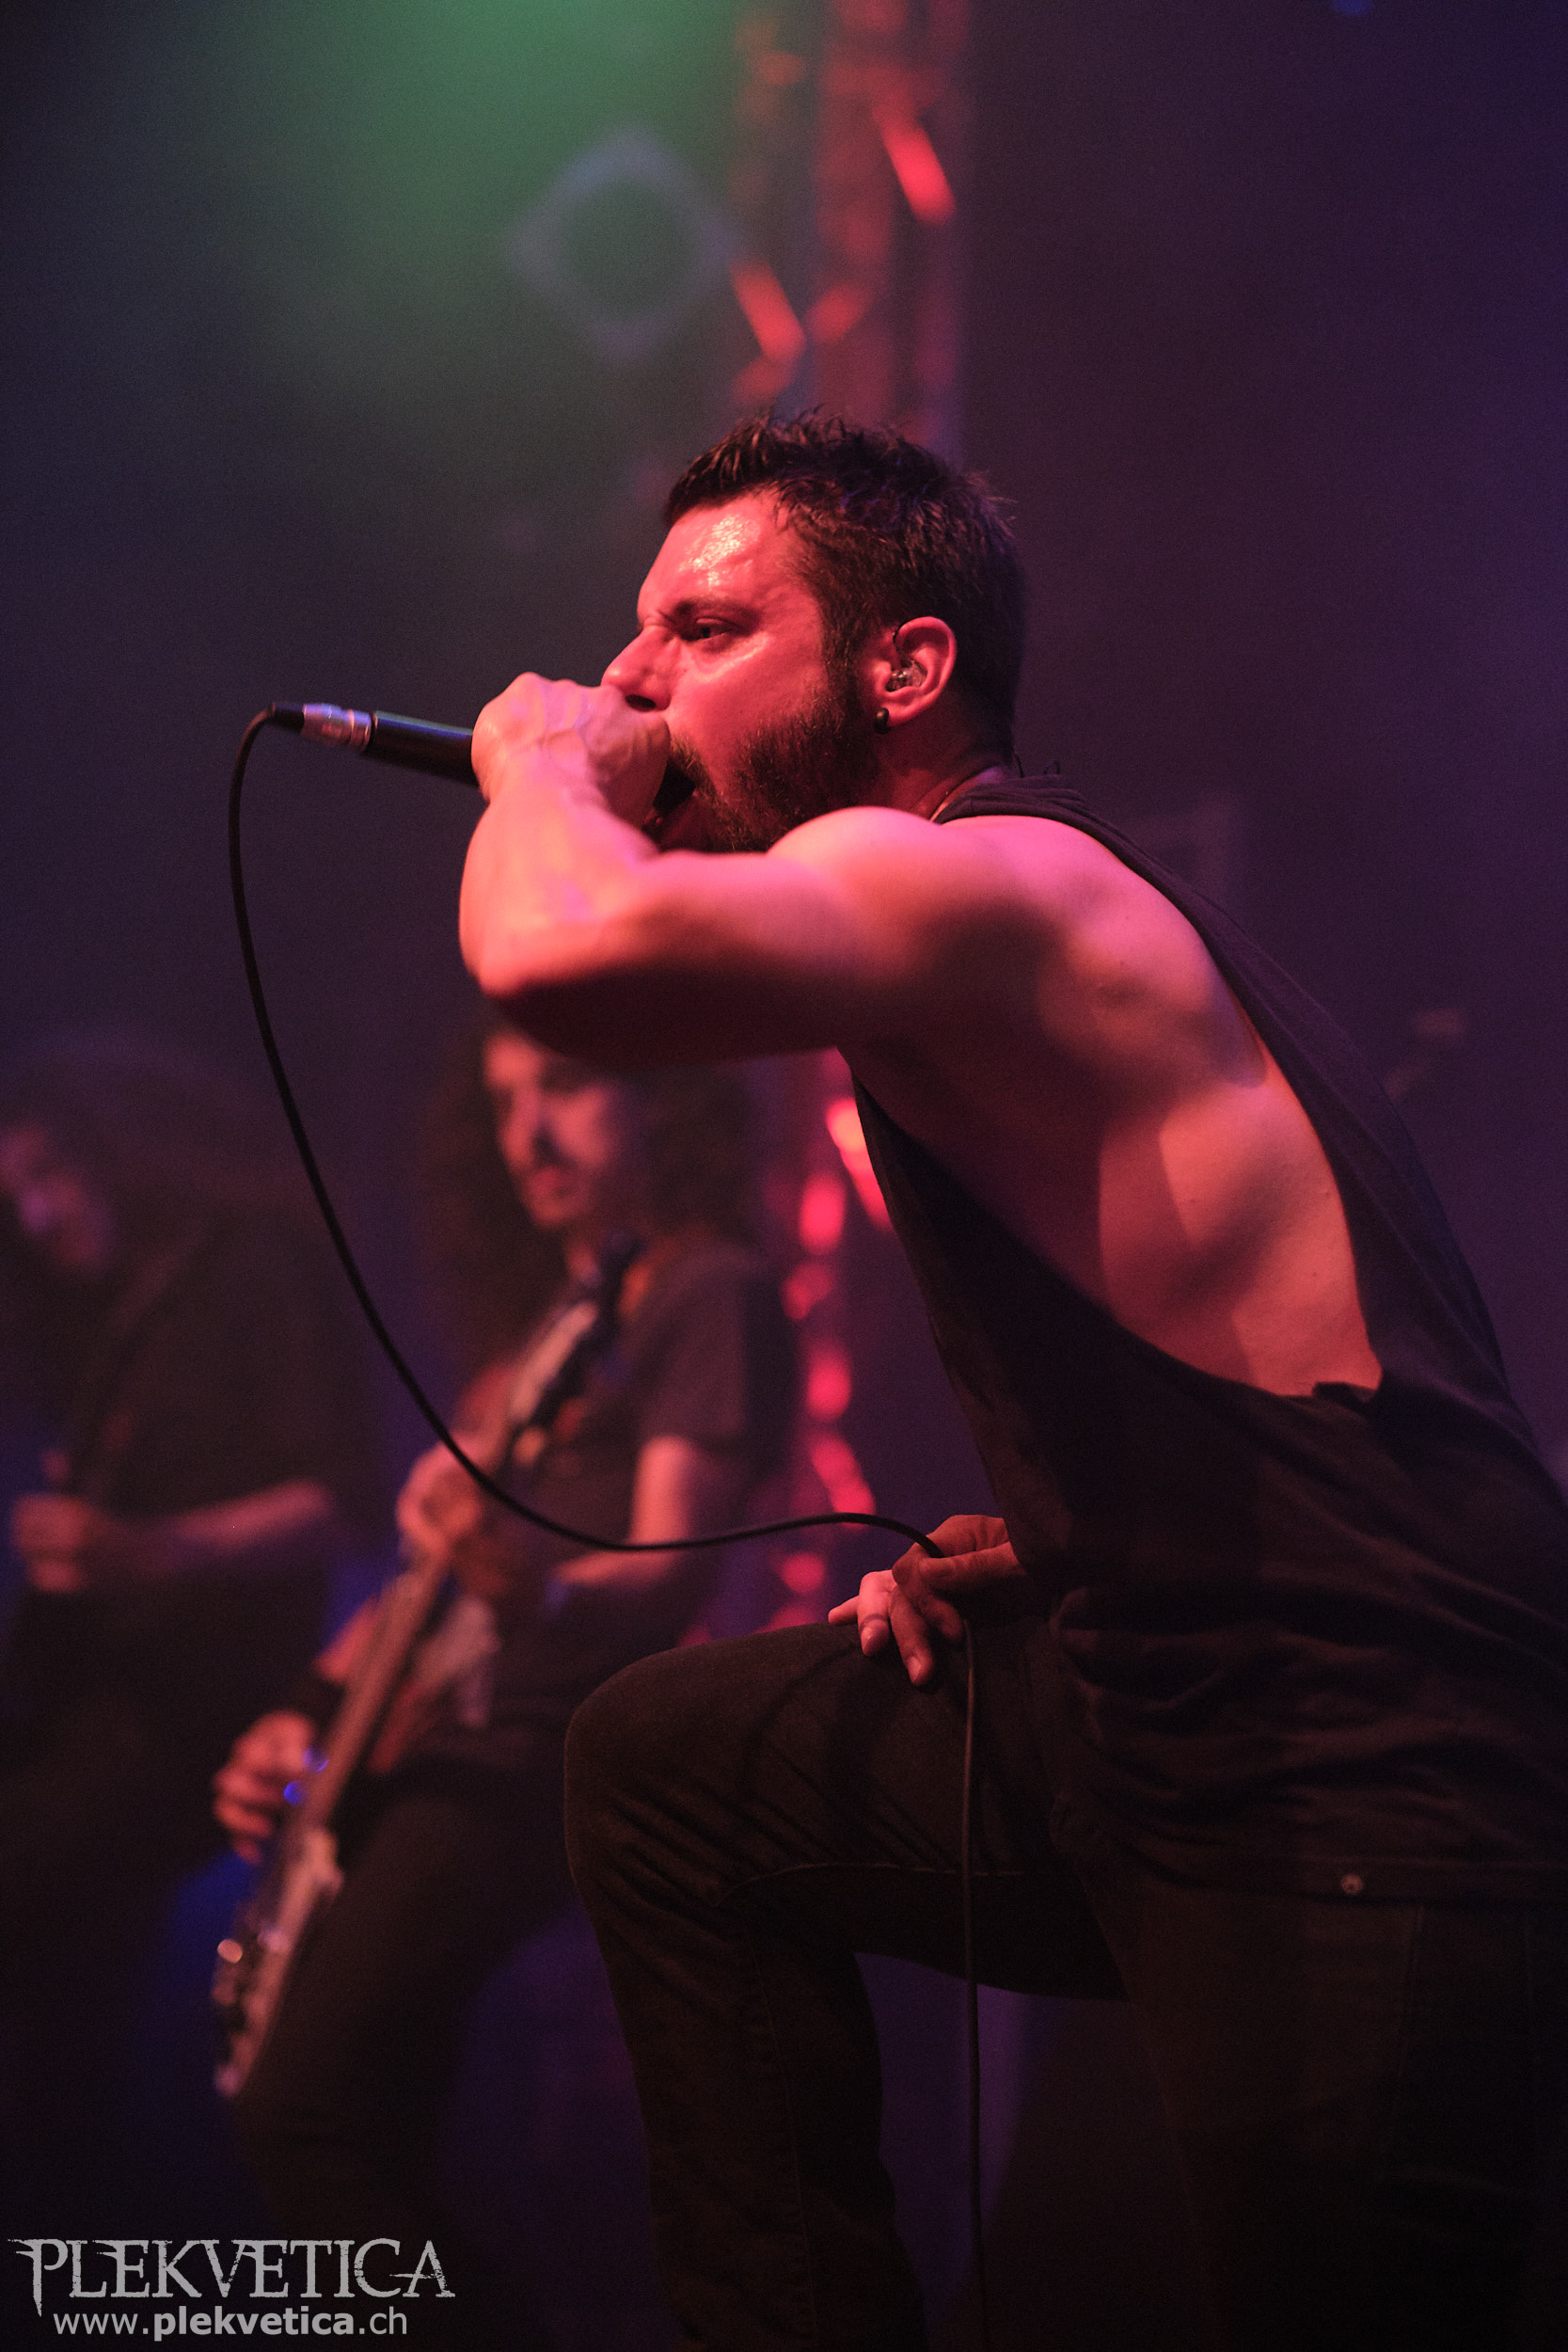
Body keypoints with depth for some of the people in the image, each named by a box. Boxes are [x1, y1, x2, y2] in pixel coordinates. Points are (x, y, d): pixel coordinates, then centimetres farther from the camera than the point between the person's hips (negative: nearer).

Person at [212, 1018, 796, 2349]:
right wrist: (309, 1713, 11)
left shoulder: (710, 1293, -3)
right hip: (433, 1737, 9)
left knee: (309, 2118, -20)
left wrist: (536, 1590, -37)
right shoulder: (535, 1315, 23)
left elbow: (671, 1576, -16)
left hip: (540, 1752, -9)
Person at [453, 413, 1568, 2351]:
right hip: (1159, 1746, 11)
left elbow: (561, 952, -35)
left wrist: (541, 767, -12)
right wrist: (1055, 1540, 12)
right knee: (665, 1755, 20)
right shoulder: (1040, 955, 18)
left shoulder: (969, 881, -14)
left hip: (1352, 1817, -11)